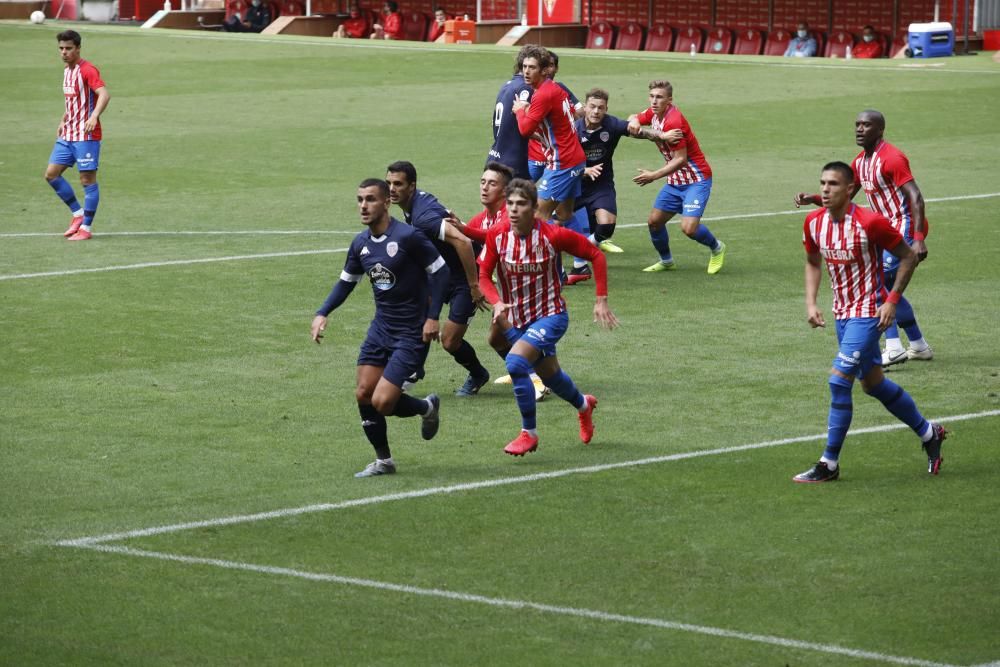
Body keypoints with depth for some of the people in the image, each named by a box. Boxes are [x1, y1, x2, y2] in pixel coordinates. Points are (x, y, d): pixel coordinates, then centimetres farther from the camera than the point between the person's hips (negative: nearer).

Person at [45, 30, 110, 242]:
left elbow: (104, 94, -27)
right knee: (51, 174, 5)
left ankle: (86, 227, 3)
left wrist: (94, 116, -42)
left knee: (88, 179, -3)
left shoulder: (87, 70, -13)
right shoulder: (67, 71, 14)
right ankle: (78, 213, 17)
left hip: (86, 135, -9)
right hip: (67, 135, 9)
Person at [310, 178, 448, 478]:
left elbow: (440, 271, -12)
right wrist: (323, 313, 4)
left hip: (410, 333, -7)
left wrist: (432, 317, -15)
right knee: (363, 394, 1)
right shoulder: (360, 243, 2)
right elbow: (347, 281, 16)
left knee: (382, 402, -13)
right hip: (380, 327, 7)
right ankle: (383, 461, 18)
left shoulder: (408, 237, -19)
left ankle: (427, 407, 19)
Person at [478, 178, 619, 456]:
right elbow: (484, 275, -1)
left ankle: (529, 433, -11)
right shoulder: (496, 235, -12)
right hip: (516, 319, 5)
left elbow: (596, 255, -7)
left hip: (550, 315, -5)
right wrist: (497, 303, -21)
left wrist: (601, 300, -9)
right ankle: (583, 405, 56)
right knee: (549, 374, 21)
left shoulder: (553, 235, -21)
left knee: (516, 362, -27)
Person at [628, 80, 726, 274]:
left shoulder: (673, 121, -25)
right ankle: (666, 261, 29)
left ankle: (717, 248, 10)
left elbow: (681, 159, -26)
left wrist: (654, 176, -25)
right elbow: (635, 118, 20)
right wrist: (634, 121, -6)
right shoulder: (654, 114, 1)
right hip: (675, 181, 9)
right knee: (654, 221, 7)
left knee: (689, 227, -20)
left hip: (696, 180, -9)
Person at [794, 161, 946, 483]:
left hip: (868, 314, -7)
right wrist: (811, 303, 3)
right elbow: (813, 263, 16)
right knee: (873, 383, 17)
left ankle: (829, 463, -5)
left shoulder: (870, 223, -21)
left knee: (839, 381, -14)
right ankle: (928, 432, 37)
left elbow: (908, 257, -10)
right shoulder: (814, 223, -3)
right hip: (842, 312, 7)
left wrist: (892, 301, -15)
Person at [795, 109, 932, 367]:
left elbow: (916, 198, -23)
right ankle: (919, 346, 24)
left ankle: (893, 348, -15)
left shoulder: (891, 158, -18)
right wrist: (813, 199, 2)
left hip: (906, 227, -10)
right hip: (891, 230, 10)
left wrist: (918, 239, -31)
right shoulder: (861, 162, 11)